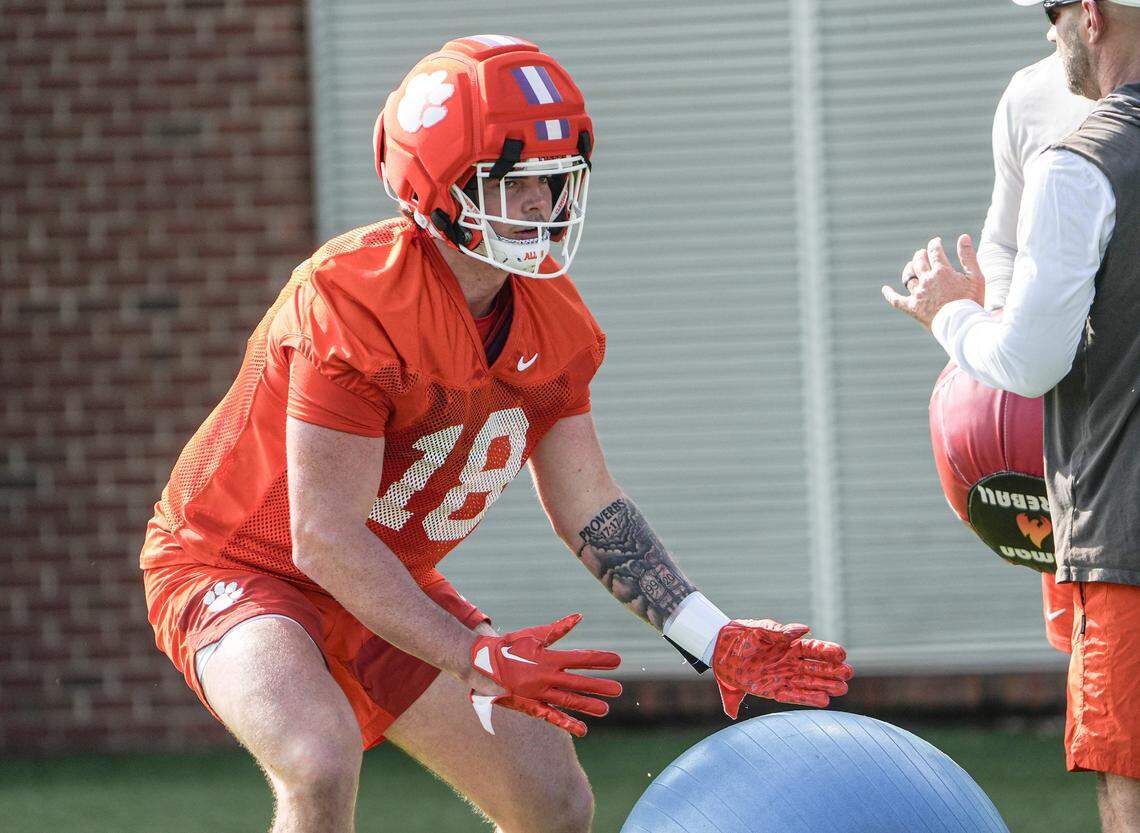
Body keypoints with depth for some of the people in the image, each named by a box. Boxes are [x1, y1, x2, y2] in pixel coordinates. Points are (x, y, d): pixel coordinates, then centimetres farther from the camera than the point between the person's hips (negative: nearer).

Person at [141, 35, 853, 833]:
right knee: (322, 763, -36)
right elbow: (324, 540, -30)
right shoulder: (351, 303, -30)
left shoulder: (550, 320, -5)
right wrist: (477, 661, -34)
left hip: (386, 585, 8)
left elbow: (592, 510, 4)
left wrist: (714, 642, -4)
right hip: (240, 569, -8)